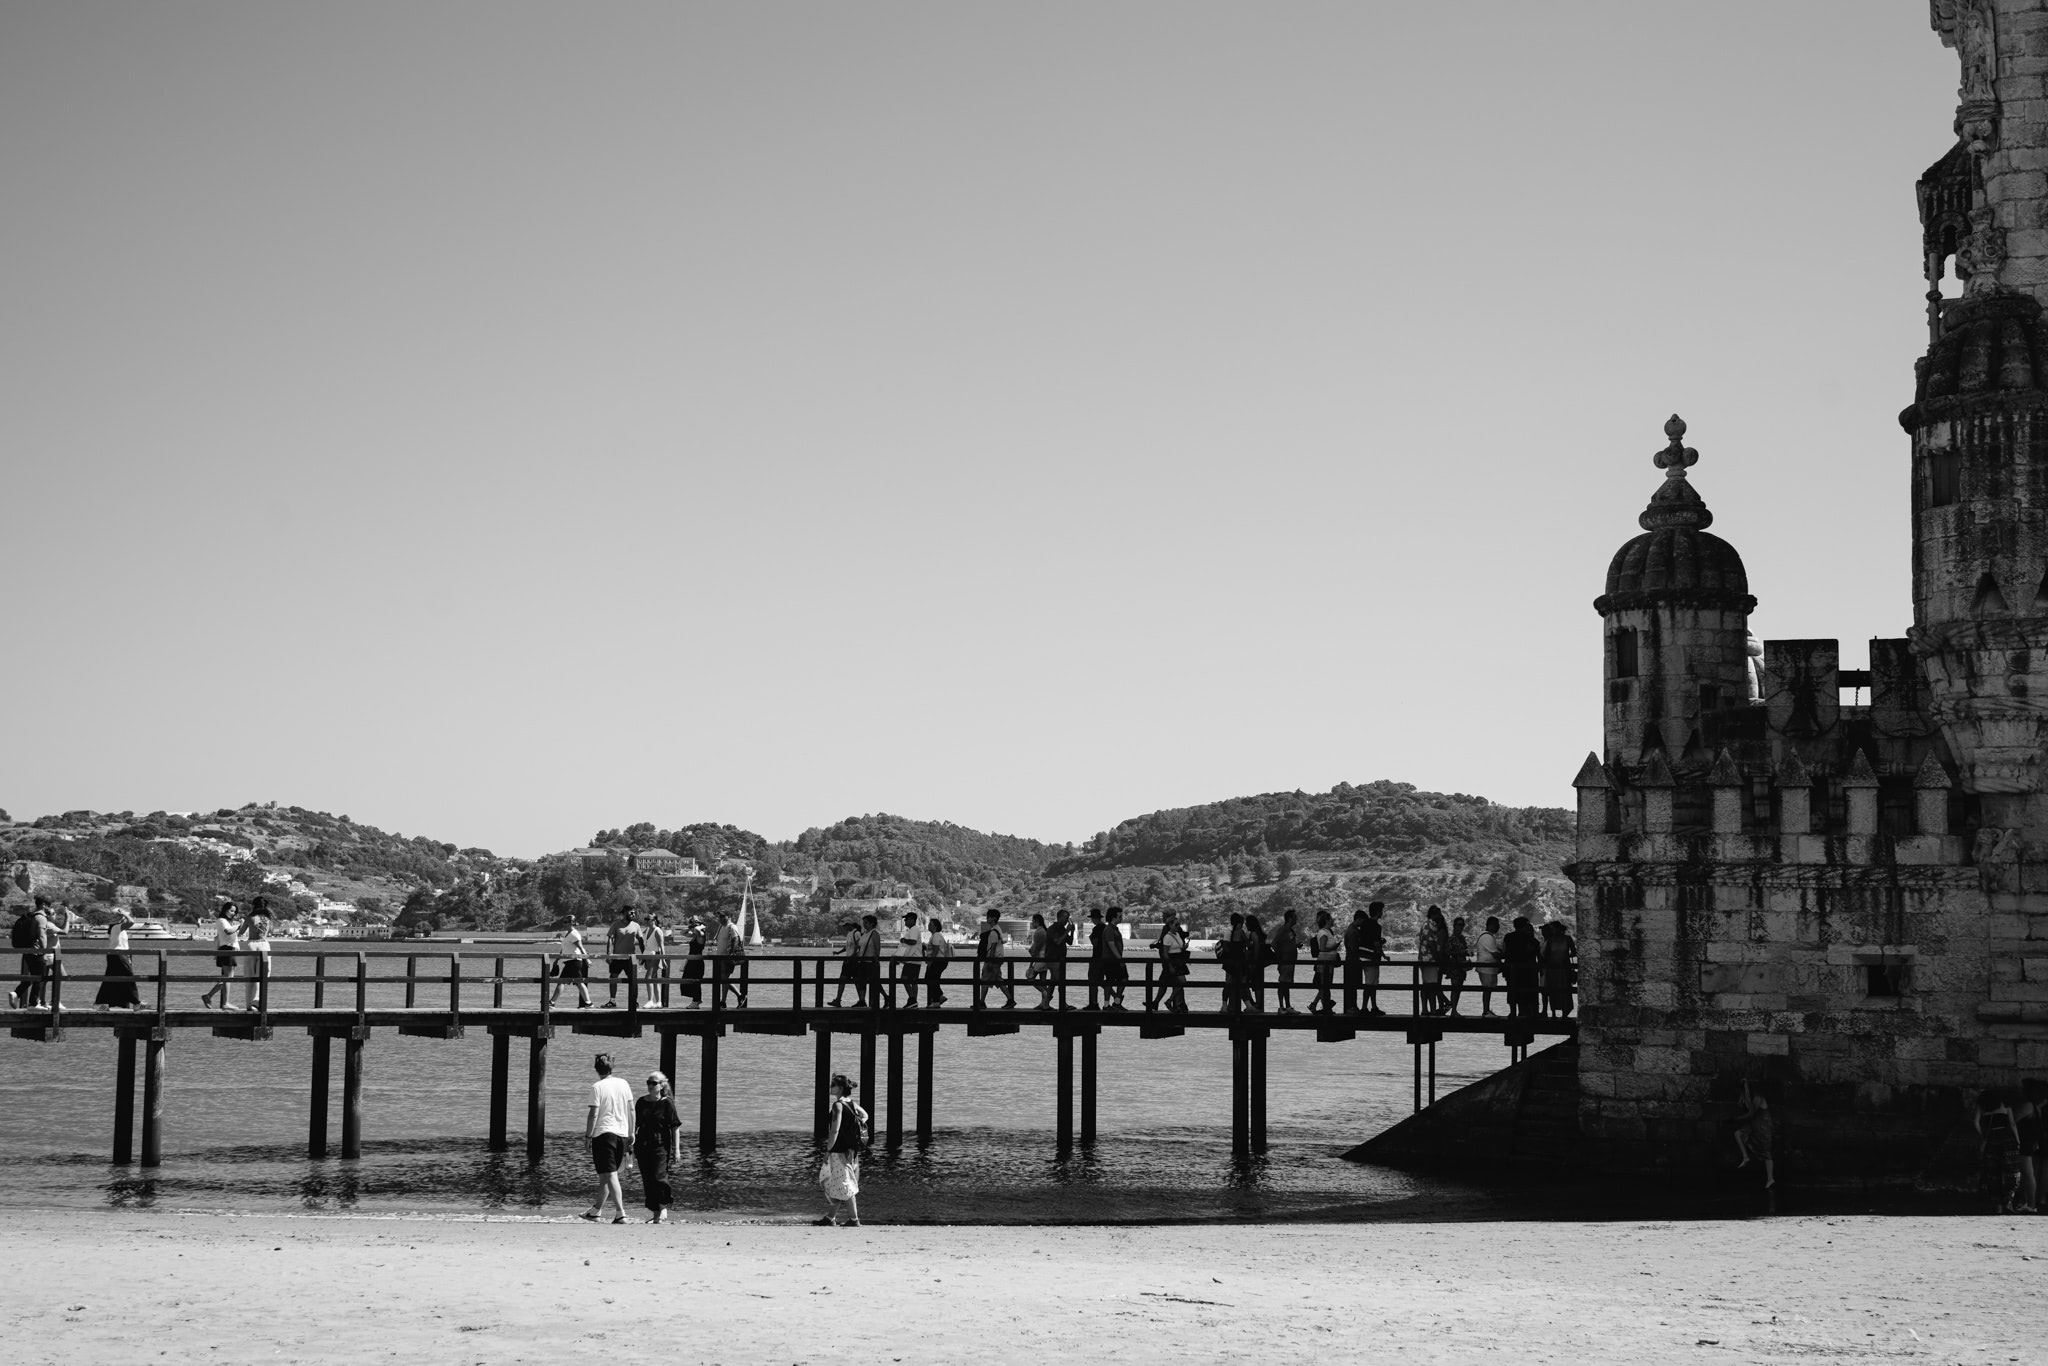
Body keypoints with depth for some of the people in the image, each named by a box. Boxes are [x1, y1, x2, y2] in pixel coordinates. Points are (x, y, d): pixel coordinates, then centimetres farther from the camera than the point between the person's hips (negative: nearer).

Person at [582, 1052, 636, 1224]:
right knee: (606, 1175, 18)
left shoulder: (597, 1087, -9)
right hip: (622, 1133, 6)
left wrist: (588, 1136, -4)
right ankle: (597, 1211, 28)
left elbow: (594, 1114, -12)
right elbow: (631, 1110, 9)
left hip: (603, 1133, -6)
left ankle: (621, 1214, -17)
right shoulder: (623, 1084, 6)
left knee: (610, 1176, -7)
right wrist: (631, 1133, 16)